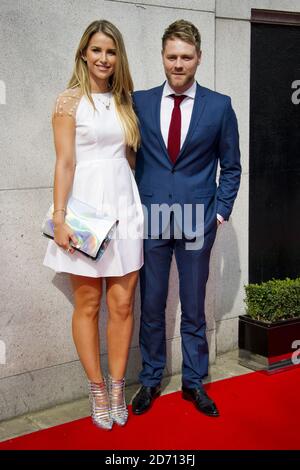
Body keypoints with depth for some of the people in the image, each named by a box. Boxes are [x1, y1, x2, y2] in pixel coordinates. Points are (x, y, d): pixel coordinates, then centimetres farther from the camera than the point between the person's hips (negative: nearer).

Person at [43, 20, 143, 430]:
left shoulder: (123, 100, 13)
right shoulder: (70, 100, -2)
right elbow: (65, 163, -7)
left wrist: (137, 203, 8)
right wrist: (59, 218, -12)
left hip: (123, 204, 4)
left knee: (122, 303, 4)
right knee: (88, 304, 4)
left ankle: (117, 388, 17)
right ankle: (98, 390, 17)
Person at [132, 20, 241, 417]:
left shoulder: (219, 106, 1)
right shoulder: (139, 102, 3)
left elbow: (231, 167, 6)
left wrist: (221, 211, -1)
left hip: (197, 221, -1)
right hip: (150, 220, 1)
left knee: (193, 308, 10)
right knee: (151, 307, 9)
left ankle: (194, 382, 26)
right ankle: (150, 380, 26)